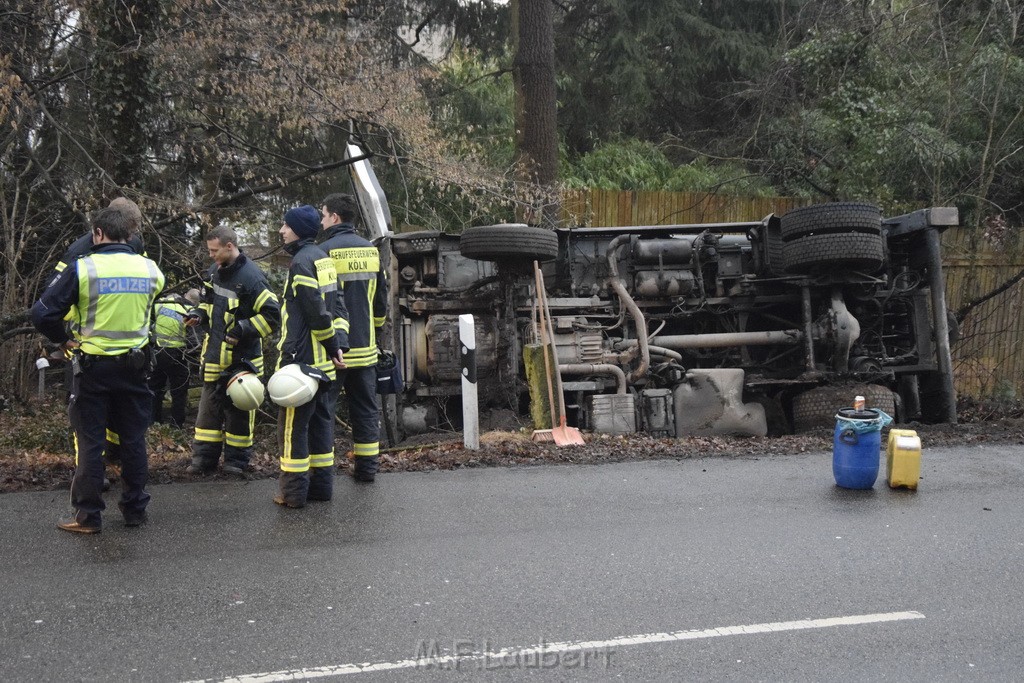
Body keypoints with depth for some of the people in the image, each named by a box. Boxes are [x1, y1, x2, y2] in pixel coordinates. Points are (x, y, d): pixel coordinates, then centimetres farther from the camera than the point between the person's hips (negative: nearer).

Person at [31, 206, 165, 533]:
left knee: (90, 441, 6)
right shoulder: (150, 269, -3)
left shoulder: (81, 269, -13)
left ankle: (88, 516, 11)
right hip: (134, 366, 3)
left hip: (93, 367, -3)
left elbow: (43, 313, -13)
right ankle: (135, 508, 20)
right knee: (133, 439, 13)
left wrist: (63, 339, 3)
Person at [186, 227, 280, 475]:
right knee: (209, 407, 12)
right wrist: (198, 314, 3)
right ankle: (204, 458, 21)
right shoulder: (214, 271, 7)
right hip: (215, 353, 7)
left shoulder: (251, 277, -18)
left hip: (241, 357, -7)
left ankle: (236, 459, 19)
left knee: (238, 409, 5)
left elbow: (272, 315, -18)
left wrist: (242, 330, -21)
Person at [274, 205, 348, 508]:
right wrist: (338, 345, 7)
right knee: (320, 419, 14)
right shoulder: (323, 258, 14)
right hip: (322, 360, 9)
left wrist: (332, 344, -8)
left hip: (301, 358, -9)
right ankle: (321, 484, 20)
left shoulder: (301, 261, -15)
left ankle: (293, 491, 2)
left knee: (293, 424, -2)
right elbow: (336, 307, 13)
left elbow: (318, 312, -18)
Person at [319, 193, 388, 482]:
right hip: (365, 347, 6)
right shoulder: (371, 250, 9)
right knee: (366, 409, 12)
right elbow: (381, 299, 15)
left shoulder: (326, 250, -12)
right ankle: (367, 467, 16)